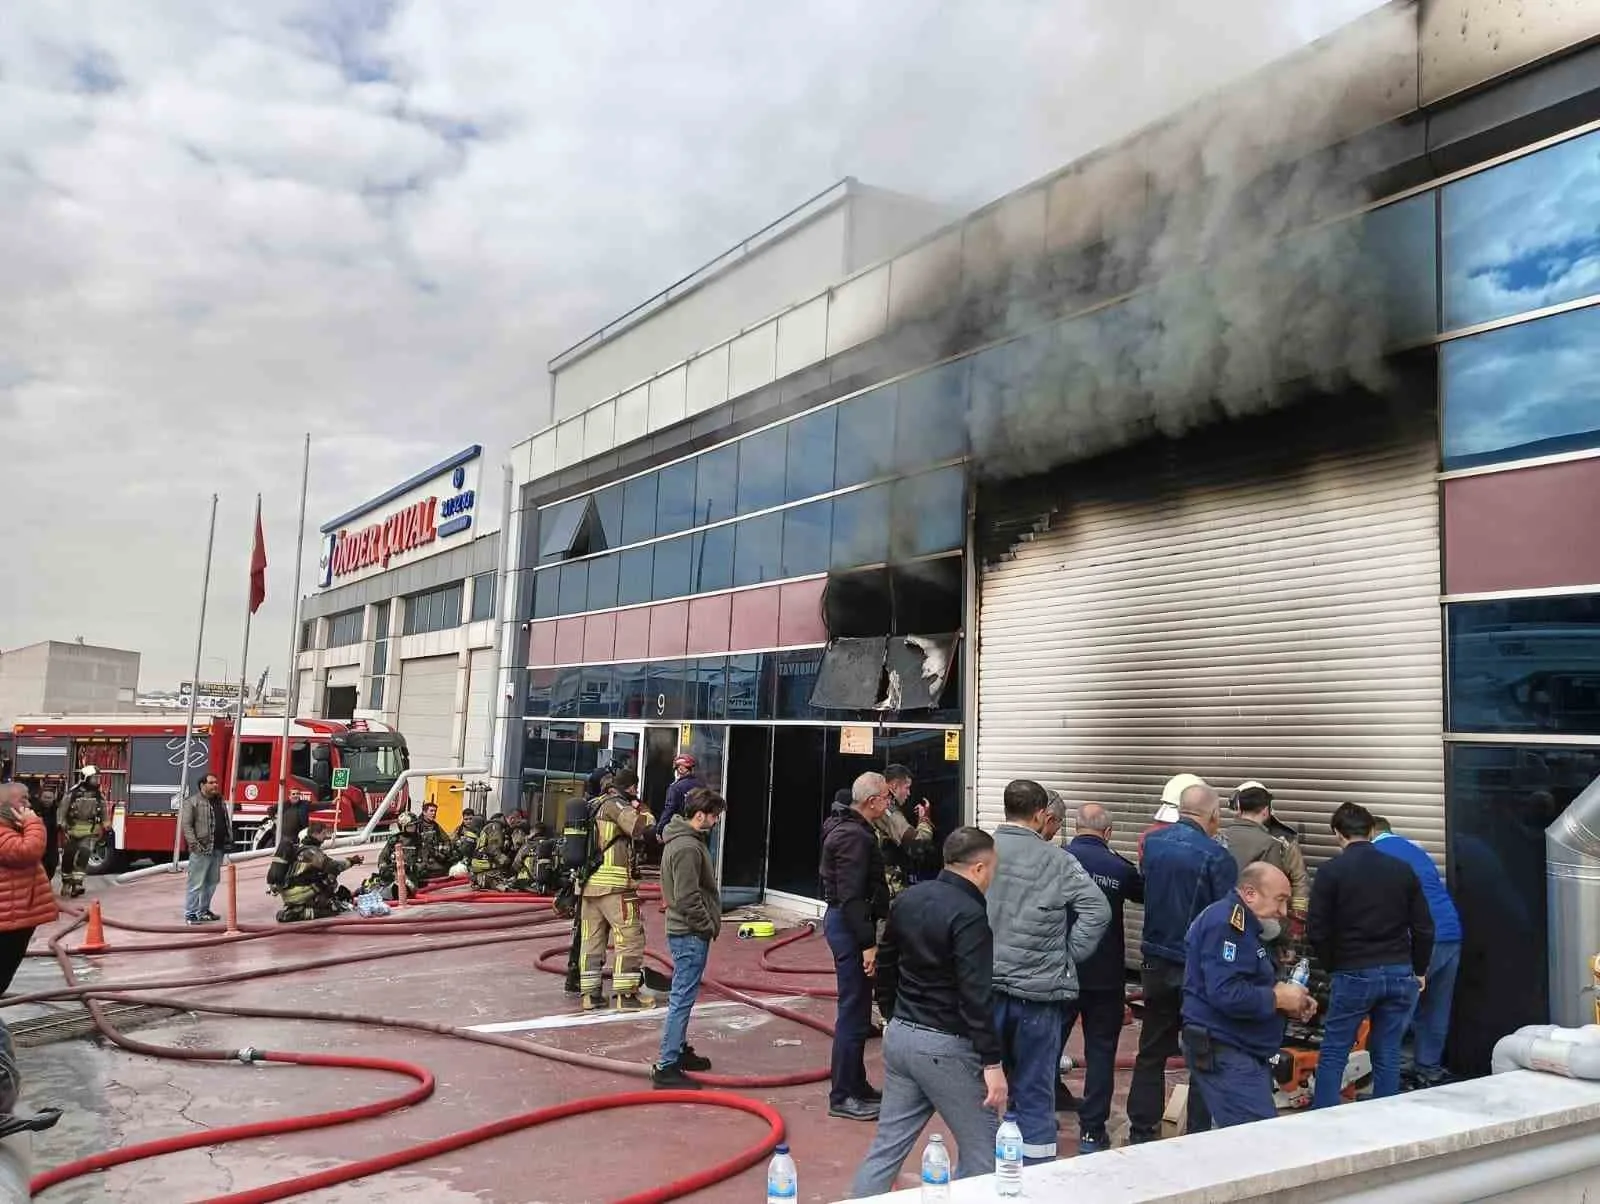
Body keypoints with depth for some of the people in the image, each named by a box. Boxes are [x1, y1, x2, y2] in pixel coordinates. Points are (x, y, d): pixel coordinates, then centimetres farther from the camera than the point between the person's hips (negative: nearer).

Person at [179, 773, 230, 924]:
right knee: (196, 883, -5)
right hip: (202, 850, -7)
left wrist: (229, 840, 13)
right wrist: (194, 844, -19)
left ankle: (203, 910, 23)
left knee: (212, 881, 13)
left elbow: (227, 822, 22)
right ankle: (190, 914, 0)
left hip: (218, 849, 7)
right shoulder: (192, 802, -6)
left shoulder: (220, 801, 16)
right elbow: (186, 825, -12)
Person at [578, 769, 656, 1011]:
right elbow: (642, 828, -17)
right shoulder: (616, 804, -9)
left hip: (589, 882, 9)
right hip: (614, 883, -9)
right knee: (631, 935, -3)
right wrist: (641, 809, 0)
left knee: (591, 937, 11)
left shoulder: (595, 805, 17)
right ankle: (625, 994, -3)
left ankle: (589, 993, 14)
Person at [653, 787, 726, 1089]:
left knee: (683, 996, 19)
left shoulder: (684, 839, 12)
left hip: (687, 931, 11)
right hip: (691, 934, -11)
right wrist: (708, 926, -13)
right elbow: (688, 898, -24)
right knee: (682, 999, -7)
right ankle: (666, 1067, -3)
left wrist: (709, 923, 14)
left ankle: (679, 1050, 31)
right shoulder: (688, 847, -21)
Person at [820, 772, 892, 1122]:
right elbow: (851, 896, -25)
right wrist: (867, 943, -25)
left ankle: (856, 1085, 30)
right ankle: (842, 1097, 4)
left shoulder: (855, 830, 13)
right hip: (849, 925, -11)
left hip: (848, 922, 11)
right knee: (853, 1011, -4)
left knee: (857, 1008, 18)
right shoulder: (854, 836, -20)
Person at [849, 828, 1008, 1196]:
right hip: (945, 1046, -8)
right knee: (982, 1147, 7)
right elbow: (976, 995, -22)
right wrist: (992, 1061, -20)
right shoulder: (969, 915, -17)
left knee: (889, 1142, 13)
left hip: (899, 1036, 8)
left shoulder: (908, 899, 8)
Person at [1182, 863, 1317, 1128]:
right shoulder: (1226, 923, -17)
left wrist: (1290, 1003, 6)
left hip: (1244, 1052, 11)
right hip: (1224, 1054, -11)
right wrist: (1278, 998, -15)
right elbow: (1226, 994, -28)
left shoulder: (1245, 926, 18)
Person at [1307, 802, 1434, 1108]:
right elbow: (1423, 928, 7)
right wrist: (1419, 971, 18)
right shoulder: (1403, 870, 6)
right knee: (1387, 1055, 12)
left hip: (1353, 975, -4)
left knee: (1333, 1054, 6)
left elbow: (1317, 931, -8)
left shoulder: (1331, 871, -6)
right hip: (1400, 974, 4)